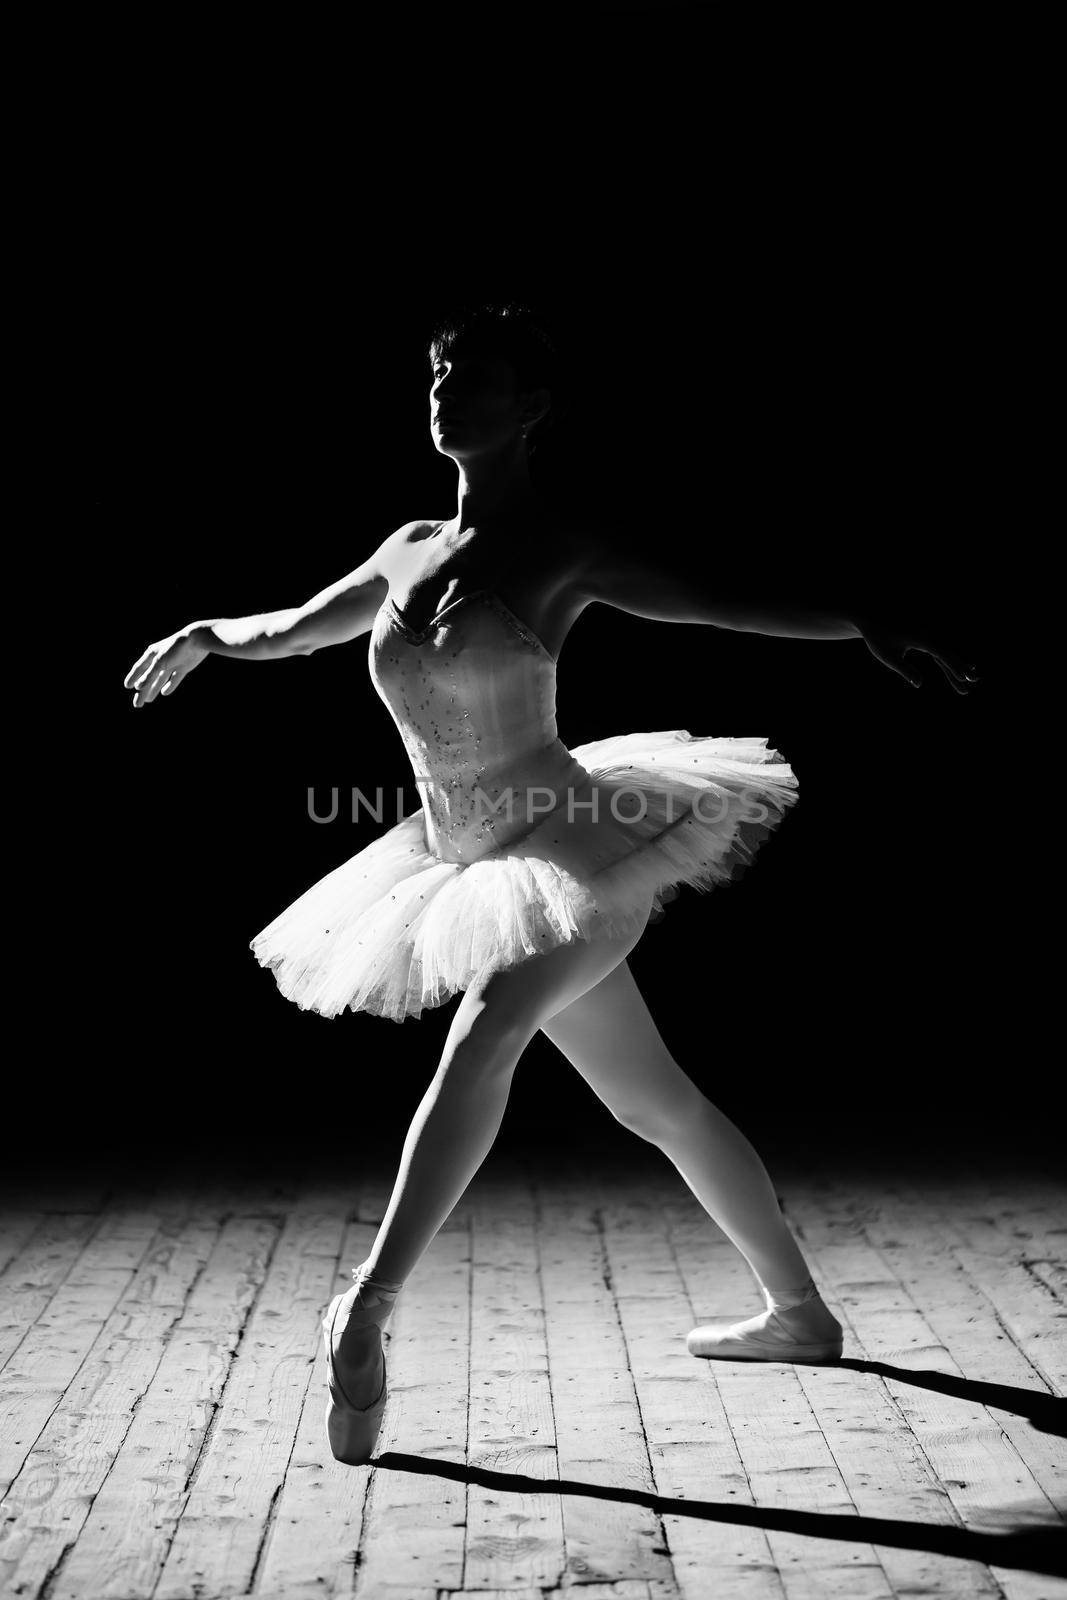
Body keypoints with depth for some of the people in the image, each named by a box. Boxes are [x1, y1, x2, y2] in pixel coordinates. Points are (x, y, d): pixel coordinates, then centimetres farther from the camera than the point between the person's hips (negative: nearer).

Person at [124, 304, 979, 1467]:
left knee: (481, 1040, -30)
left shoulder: (563, 555, -9)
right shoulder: (410, 552, 8)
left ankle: (368, 1306, -26)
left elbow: (738, 604, -13)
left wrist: (871, 632, -24)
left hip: (576, 848, -7)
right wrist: (208, 631, 14)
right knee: (652, 1101, 14)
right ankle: (797, 1310, 29)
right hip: (481, 869, 7)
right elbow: (296, 629, 26)